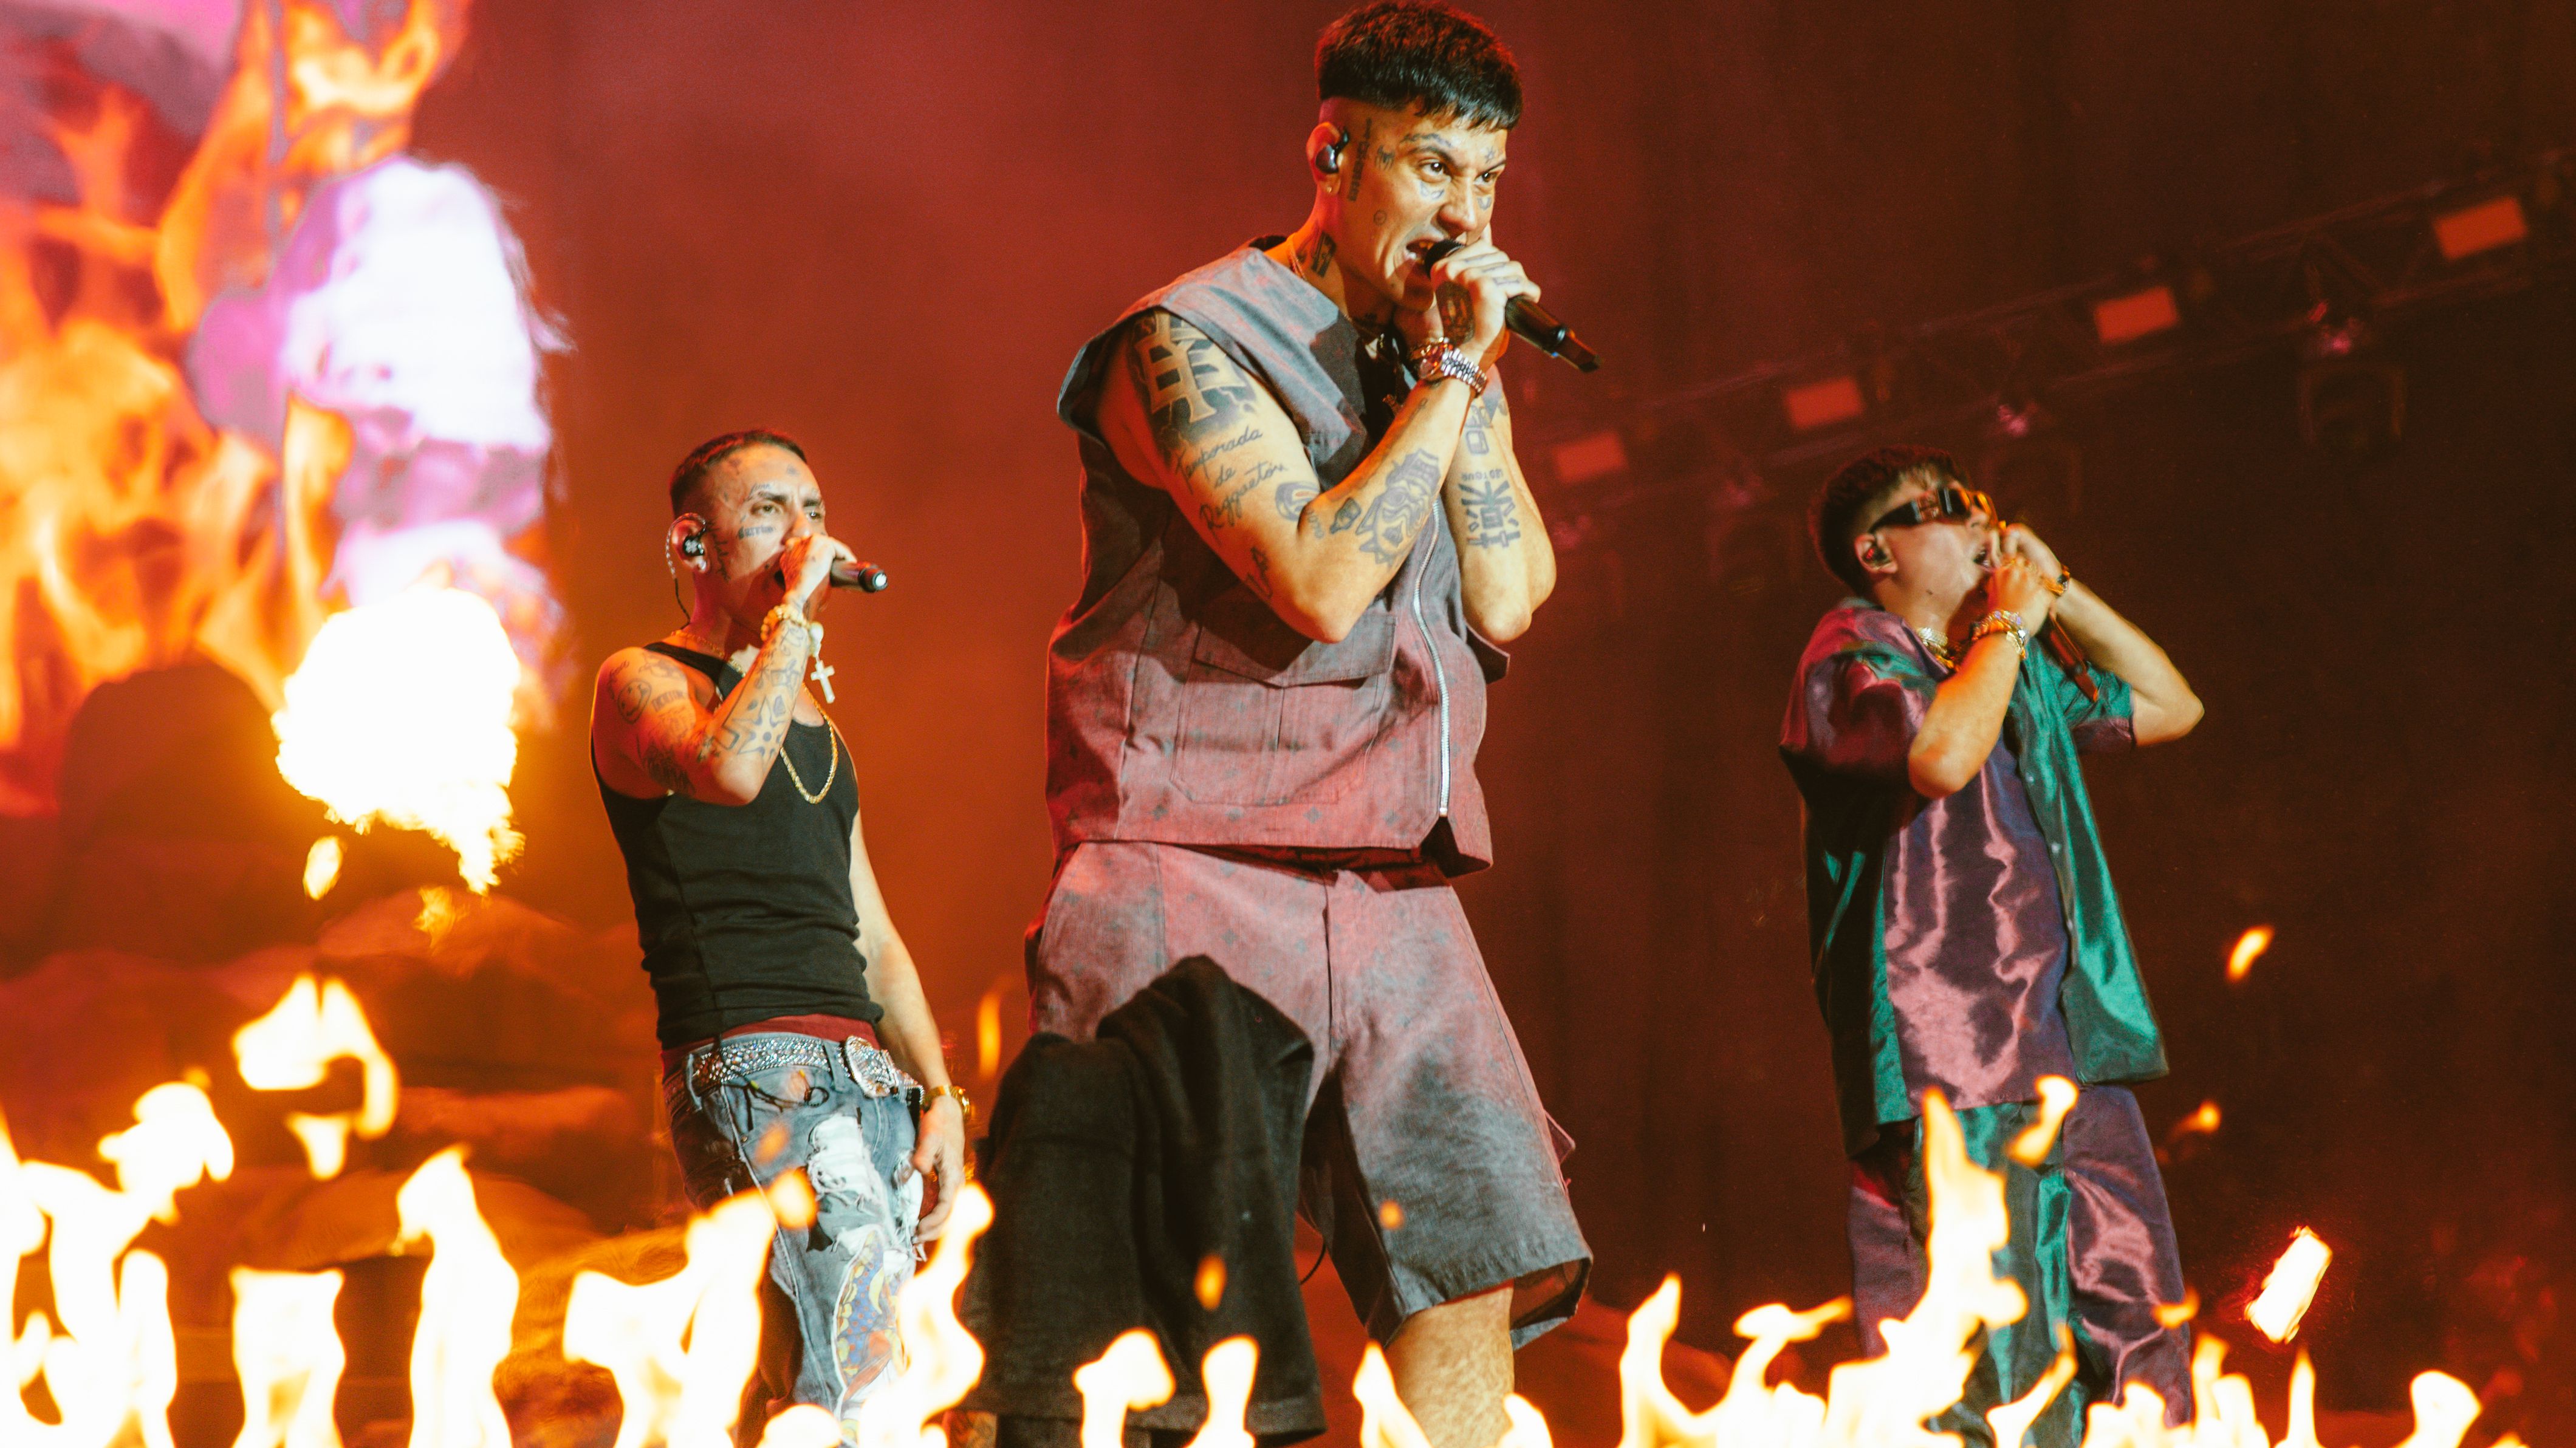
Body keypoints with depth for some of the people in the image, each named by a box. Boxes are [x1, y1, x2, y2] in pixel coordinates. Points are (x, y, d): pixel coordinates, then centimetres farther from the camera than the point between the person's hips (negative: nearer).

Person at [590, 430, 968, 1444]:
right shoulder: (643, 683, 3)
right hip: (754, 1066, -8)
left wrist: (937, 1092, 15)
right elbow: (728, 768, -22)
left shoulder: (818, 724, 27)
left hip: (868, 1078, 8)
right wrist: (793, 613, -11)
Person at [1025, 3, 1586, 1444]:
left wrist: (1470, 378, -1)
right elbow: (1320, 582, -18)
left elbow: (1511, 600, 6)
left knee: (1475, 1267, -2)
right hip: (1199, 888, -7)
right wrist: (1448, 381, -11)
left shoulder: (1452, 358, 18)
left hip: (1395, 893, 7)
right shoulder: (1196, 339, -6)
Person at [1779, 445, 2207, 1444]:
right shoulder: (1854, 659, -3)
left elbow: (2168, 707, 29)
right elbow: (1940, 755, -23)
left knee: (2138, 1353, 5)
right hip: (1950, 1069, -8)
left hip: (2074, 1057, 9)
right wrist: (2010, 622, -8)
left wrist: (2061, 593, 19)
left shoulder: (2014, 674, 23)